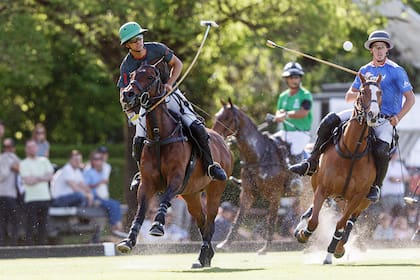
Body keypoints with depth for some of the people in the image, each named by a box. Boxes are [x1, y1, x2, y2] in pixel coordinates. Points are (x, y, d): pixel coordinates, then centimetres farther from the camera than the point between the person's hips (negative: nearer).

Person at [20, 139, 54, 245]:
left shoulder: (44, 160, 14)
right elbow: (28, 181, -12)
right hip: (31, 199, -5)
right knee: (31, 226, -7)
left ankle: (42, 245, 14)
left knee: (43, 225, 8)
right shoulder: (24, 164, -1)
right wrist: (42, 178, -3)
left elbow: (50, 176, 5)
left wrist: (36, 178, -6)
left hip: (45, 197, 5)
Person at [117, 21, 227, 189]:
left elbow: (177, 64, 2)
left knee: (197, 128, -17)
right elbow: (123, 95, -18)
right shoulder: (127, 66, -15)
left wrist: (169, 84, -14)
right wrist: (130, 113, -37)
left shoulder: (157, 49, -12)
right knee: (139, 141, -14)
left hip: (169, 95, 0)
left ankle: (210, 166, -4)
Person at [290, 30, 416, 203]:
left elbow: (410, 98, -1)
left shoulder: (396, 71, -2)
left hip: (385, 119, -5)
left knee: (381, 150, -34)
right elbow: (348, 97, 16)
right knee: (329, 121, -14)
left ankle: (376, 187, -9)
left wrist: (397, 118, -13)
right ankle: (311, 164, -11)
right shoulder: (365, 70, 13)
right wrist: (360, 93, -7)